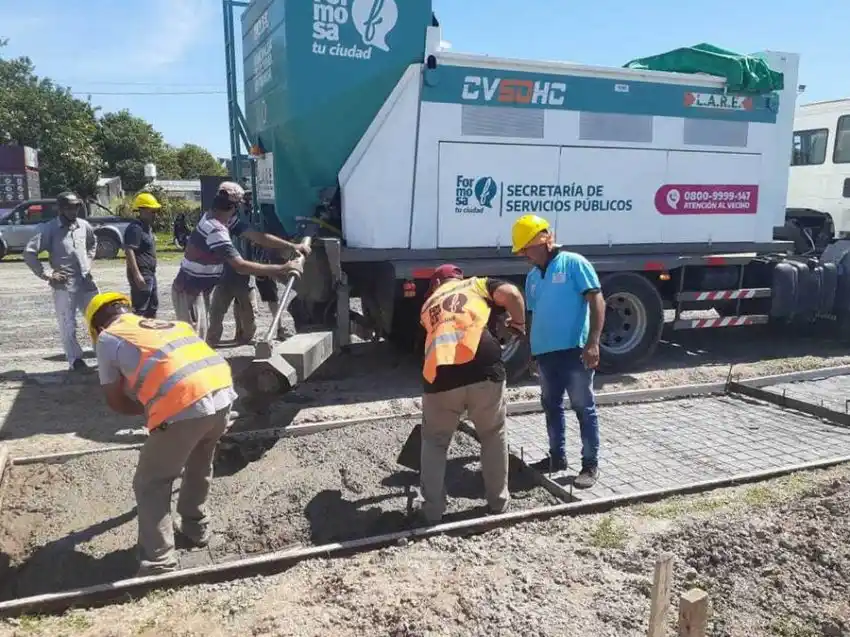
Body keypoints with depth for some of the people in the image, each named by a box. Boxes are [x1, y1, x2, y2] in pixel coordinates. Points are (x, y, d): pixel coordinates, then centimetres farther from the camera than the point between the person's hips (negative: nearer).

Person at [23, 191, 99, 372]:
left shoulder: (83, 225, 7)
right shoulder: (48, 228, -7)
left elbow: (93, 242, 29)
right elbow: (29, 253, -9)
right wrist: (47, 274, -11)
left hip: (87, 282, 5)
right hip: (64, 285, -5)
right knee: (68, 326, 1)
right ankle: (76, 360, 11)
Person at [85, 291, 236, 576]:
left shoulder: (107, 338, 15)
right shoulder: (169, 323, 30)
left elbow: (116, 402, 17)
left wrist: (149, 407, 32)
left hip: (183, 407, -6)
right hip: (224, 393, 6)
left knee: (150, 484, 15)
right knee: (199, 466, 31)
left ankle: (159, 561, 16)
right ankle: (195, 526, 46)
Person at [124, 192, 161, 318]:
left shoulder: (147, 227, 15)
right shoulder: (135, 228, -16)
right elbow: (129, 251, -24)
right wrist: (136, 274, -28)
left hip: (150, 274, 11)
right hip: (141, 275, -10)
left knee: (153, 306, 20)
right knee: (140, 310, -7)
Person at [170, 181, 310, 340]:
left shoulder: (215, 219, 2)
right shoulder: (216, 230, -27)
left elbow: (257, 236, 1)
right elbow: (241, 266, -33)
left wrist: (292, 246, -3)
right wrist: (282, 269, -31)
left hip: (196, 290, 10)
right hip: (189, 292, -10)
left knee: (199, 339, 16)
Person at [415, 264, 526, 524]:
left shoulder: (428, 304, 29)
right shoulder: (476, 284, 21)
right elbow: (511, 293, 4)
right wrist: (518, 323, 20)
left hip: (440, 377, 1)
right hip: (483, 370, -1)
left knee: (434, 443, 21)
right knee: (493, 436, 22)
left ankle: (433, 509, 22)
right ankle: (498, 500, 31)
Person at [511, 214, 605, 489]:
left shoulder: (573, 263, -6)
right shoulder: (532, 276, 15)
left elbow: (597, 301, -11)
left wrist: (593, 342, -18)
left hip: (574, 350, -7)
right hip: (545, 352, 7)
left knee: (583, 408, 2)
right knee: (551, 406, 16)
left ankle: (590, 464, 11)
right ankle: (557, 456, 30)